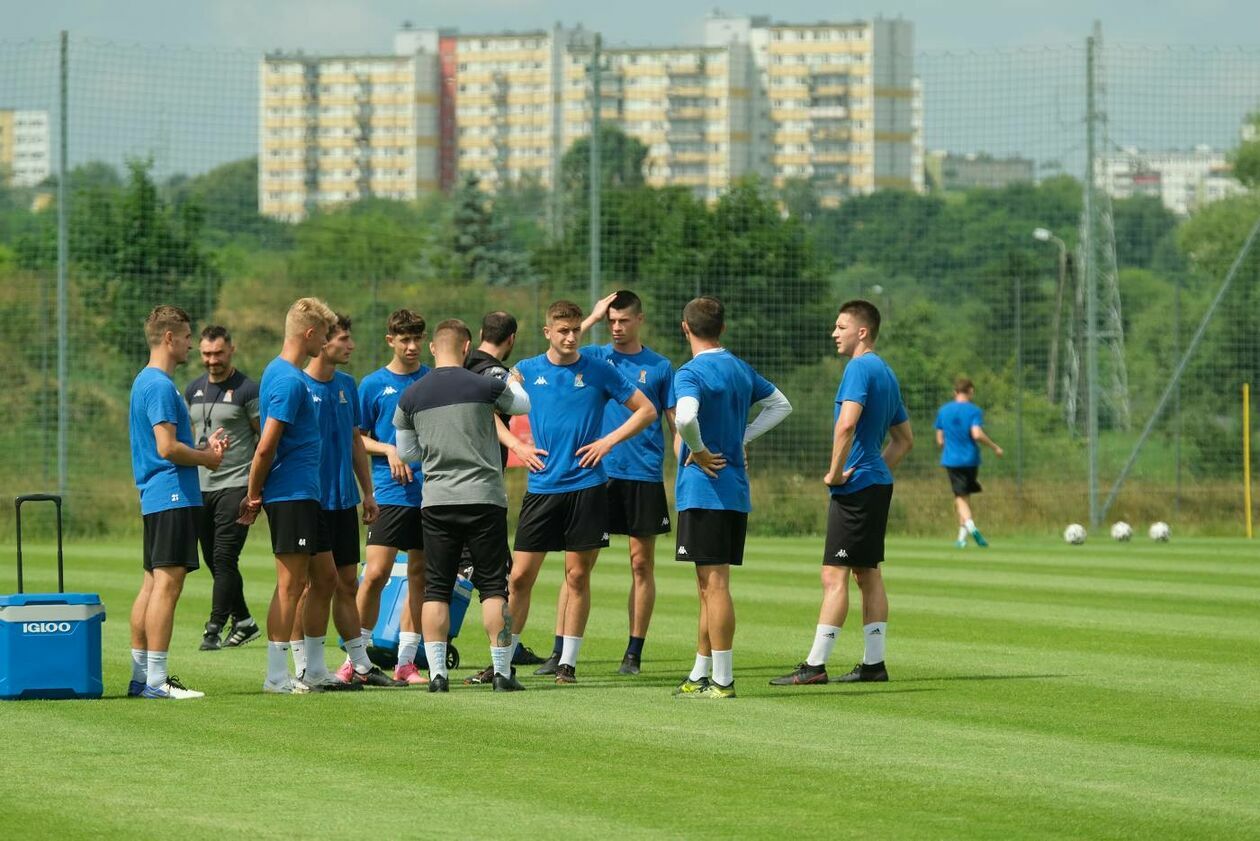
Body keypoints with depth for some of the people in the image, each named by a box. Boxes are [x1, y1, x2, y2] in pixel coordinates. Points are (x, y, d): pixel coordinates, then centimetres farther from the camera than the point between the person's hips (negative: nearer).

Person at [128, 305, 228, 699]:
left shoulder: (146, 382, 18)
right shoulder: (161, 386, -14)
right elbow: (167, 448, -20)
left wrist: (203, 446, 15)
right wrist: (206, 457, -5)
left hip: (156, 499, 11)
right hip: (173, 496, -11)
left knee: (153, 583, 12)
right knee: (167, 583, -11)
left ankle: (141, 675, 15)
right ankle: (156, 679, -13)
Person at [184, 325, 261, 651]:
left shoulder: (247, 390, -5)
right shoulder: (194, 390, 13)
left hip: (236, 485, -7)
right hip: (200, 487, 7)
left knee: (224, 558, -11)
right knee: (215, 560, 10)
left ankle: (215, 628, -11)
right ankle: (243, 622, 22)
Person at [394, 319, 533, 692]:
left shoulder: (411, 396, 2)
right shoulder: (485, 386, -4)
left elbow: (406, 452, 13)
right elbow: (524, 405, 16)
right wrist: (511, 382, 36)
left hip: (436, 502, 2)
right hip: (484, 498, -2)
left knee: (436, 590, 6)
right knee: (493, 587, 4)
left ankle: (437, 672, -1)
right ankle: (501, 672, 4)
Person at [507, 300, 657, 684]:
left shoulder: (599, 372, 1)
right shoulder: (526, 371, 5)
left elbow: (647, 411, 7)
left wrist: (609, 441, -4)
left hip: (586, 486, -1)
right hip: (541, 488, 1)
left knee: (578, 577, 1)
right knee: (520, 577, -1)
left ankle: (568, 662, 9)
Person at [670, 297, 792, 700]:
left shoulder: (691, 373, -13)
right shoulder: (741, 370, 12)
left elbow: (686, 416, -33)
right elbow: (780, 405, 25)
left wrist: (698, 451, -14)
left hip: (703, 489, -8)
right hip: (736, 491, 8)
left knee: (714, 584, -6)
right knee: (710, 586, 14)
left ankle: (722, 680, -5)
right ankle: (700, 676, 20)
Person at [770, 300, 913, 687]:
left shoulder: (860, 368, -13)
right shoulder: (886, 373, 17)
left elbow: (847, 424, -27)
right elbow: (904, 438, 25)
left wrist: (835, 473, -17)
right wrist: (877, 468, 16)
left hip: (855, 487, -10)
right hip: (878, 484, 10)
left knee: (835, 575, -9)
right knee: (868, 573, 12)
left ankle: (815, 665, -9)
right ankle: (874, 662, 12)